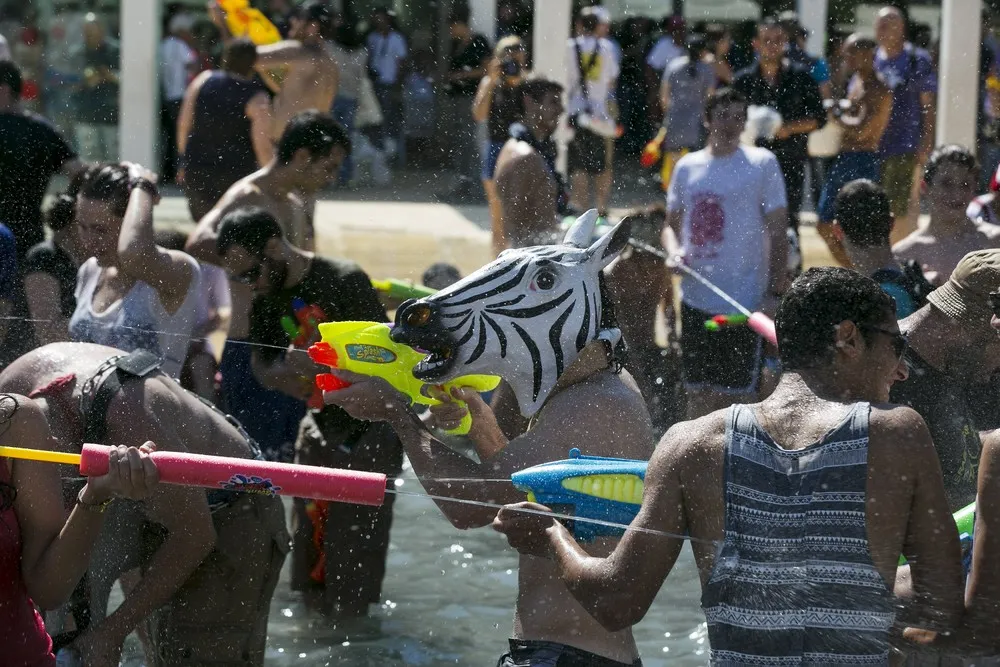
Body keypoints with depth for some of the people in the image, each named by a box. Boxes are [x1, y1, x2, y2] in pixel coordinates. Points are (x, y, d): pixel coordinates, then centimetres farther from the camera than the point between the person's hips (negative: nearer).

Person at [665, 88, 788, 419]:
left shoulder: (762, 163, -2)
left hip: (745, 304, -4)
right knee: (698, 393, 11)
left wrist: (775, 292, -10)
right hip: (695, 300, 4)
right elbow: (672, 223, 18)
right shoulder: (687, 166, 9)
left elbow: (778, 232, -3)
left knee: (736, 395, -1)